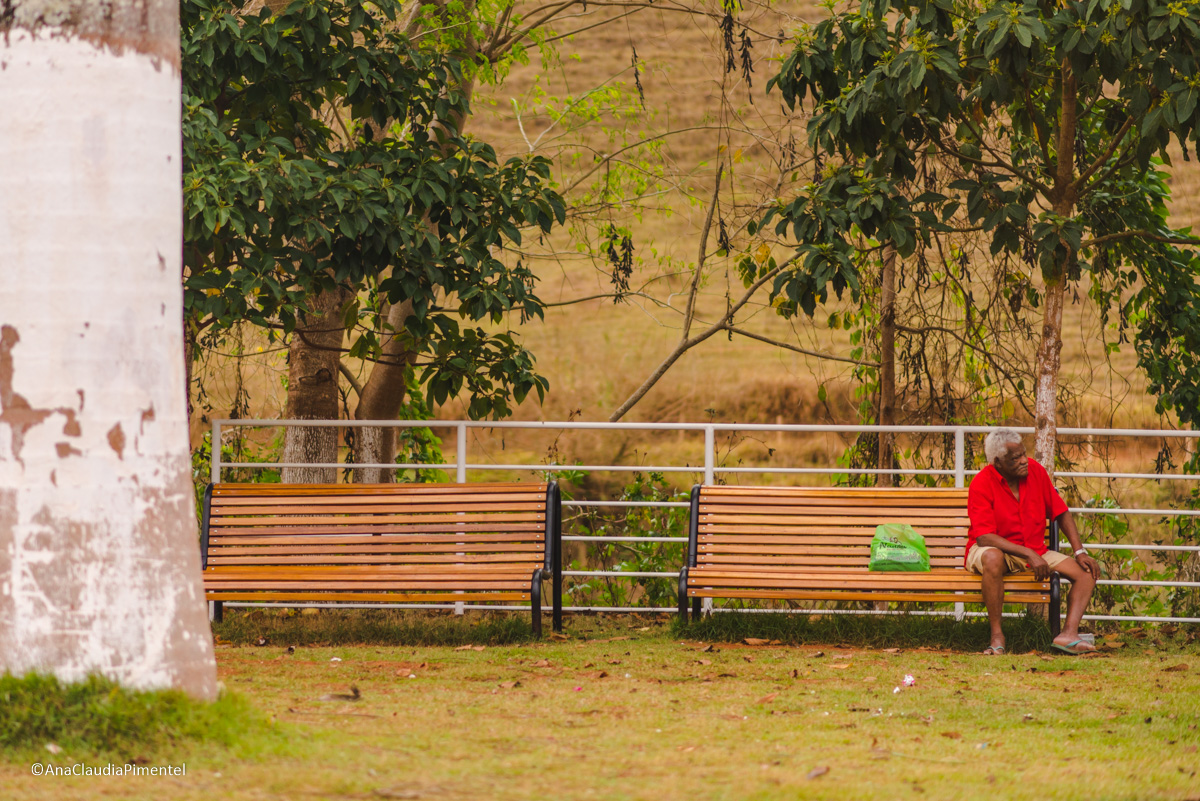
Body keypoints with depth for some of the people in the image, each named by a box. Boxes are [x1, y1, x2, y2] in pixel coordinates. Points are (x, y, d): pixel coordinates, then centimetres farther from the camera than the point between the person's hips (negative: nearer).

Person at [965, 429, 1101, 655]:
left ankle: (1069, 633, -32)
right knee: (992, 558, -42)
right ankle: (996, 635, -32)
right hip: (997, 550, -6)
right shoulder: (982, 484, -17)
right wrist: (1029, 555, -31)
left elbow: (1061, 513, 9)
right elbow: (984, 537, -24)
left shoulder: (1035, 471, -1)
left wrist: (1080, 551, -2)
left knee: (1088, 571, -11)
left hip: (1034, 553, 6)